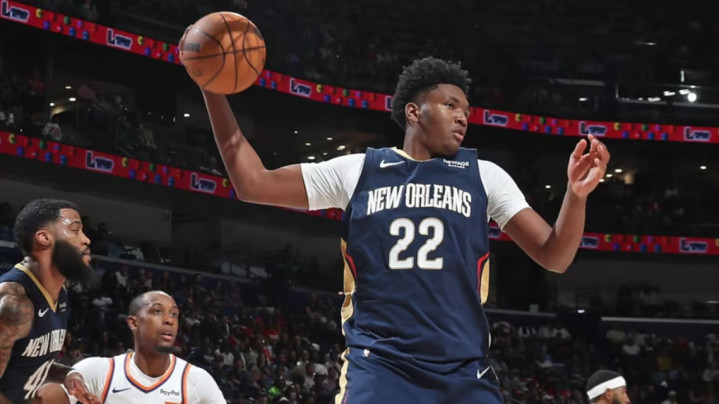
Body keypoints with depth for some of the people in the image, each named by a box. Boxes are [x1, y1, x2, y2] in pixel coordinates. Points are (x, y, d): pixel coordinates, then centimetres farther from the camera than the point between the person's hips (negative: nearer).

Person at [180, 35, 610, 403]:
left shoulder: (484, 176, 10)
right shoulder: (358, 170, 8)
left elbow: (553, 256, 7)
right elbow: (253, 183, 9)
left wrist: (577, 194, -14)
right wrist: (214, 90, 1)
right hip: (379, 366, -2)